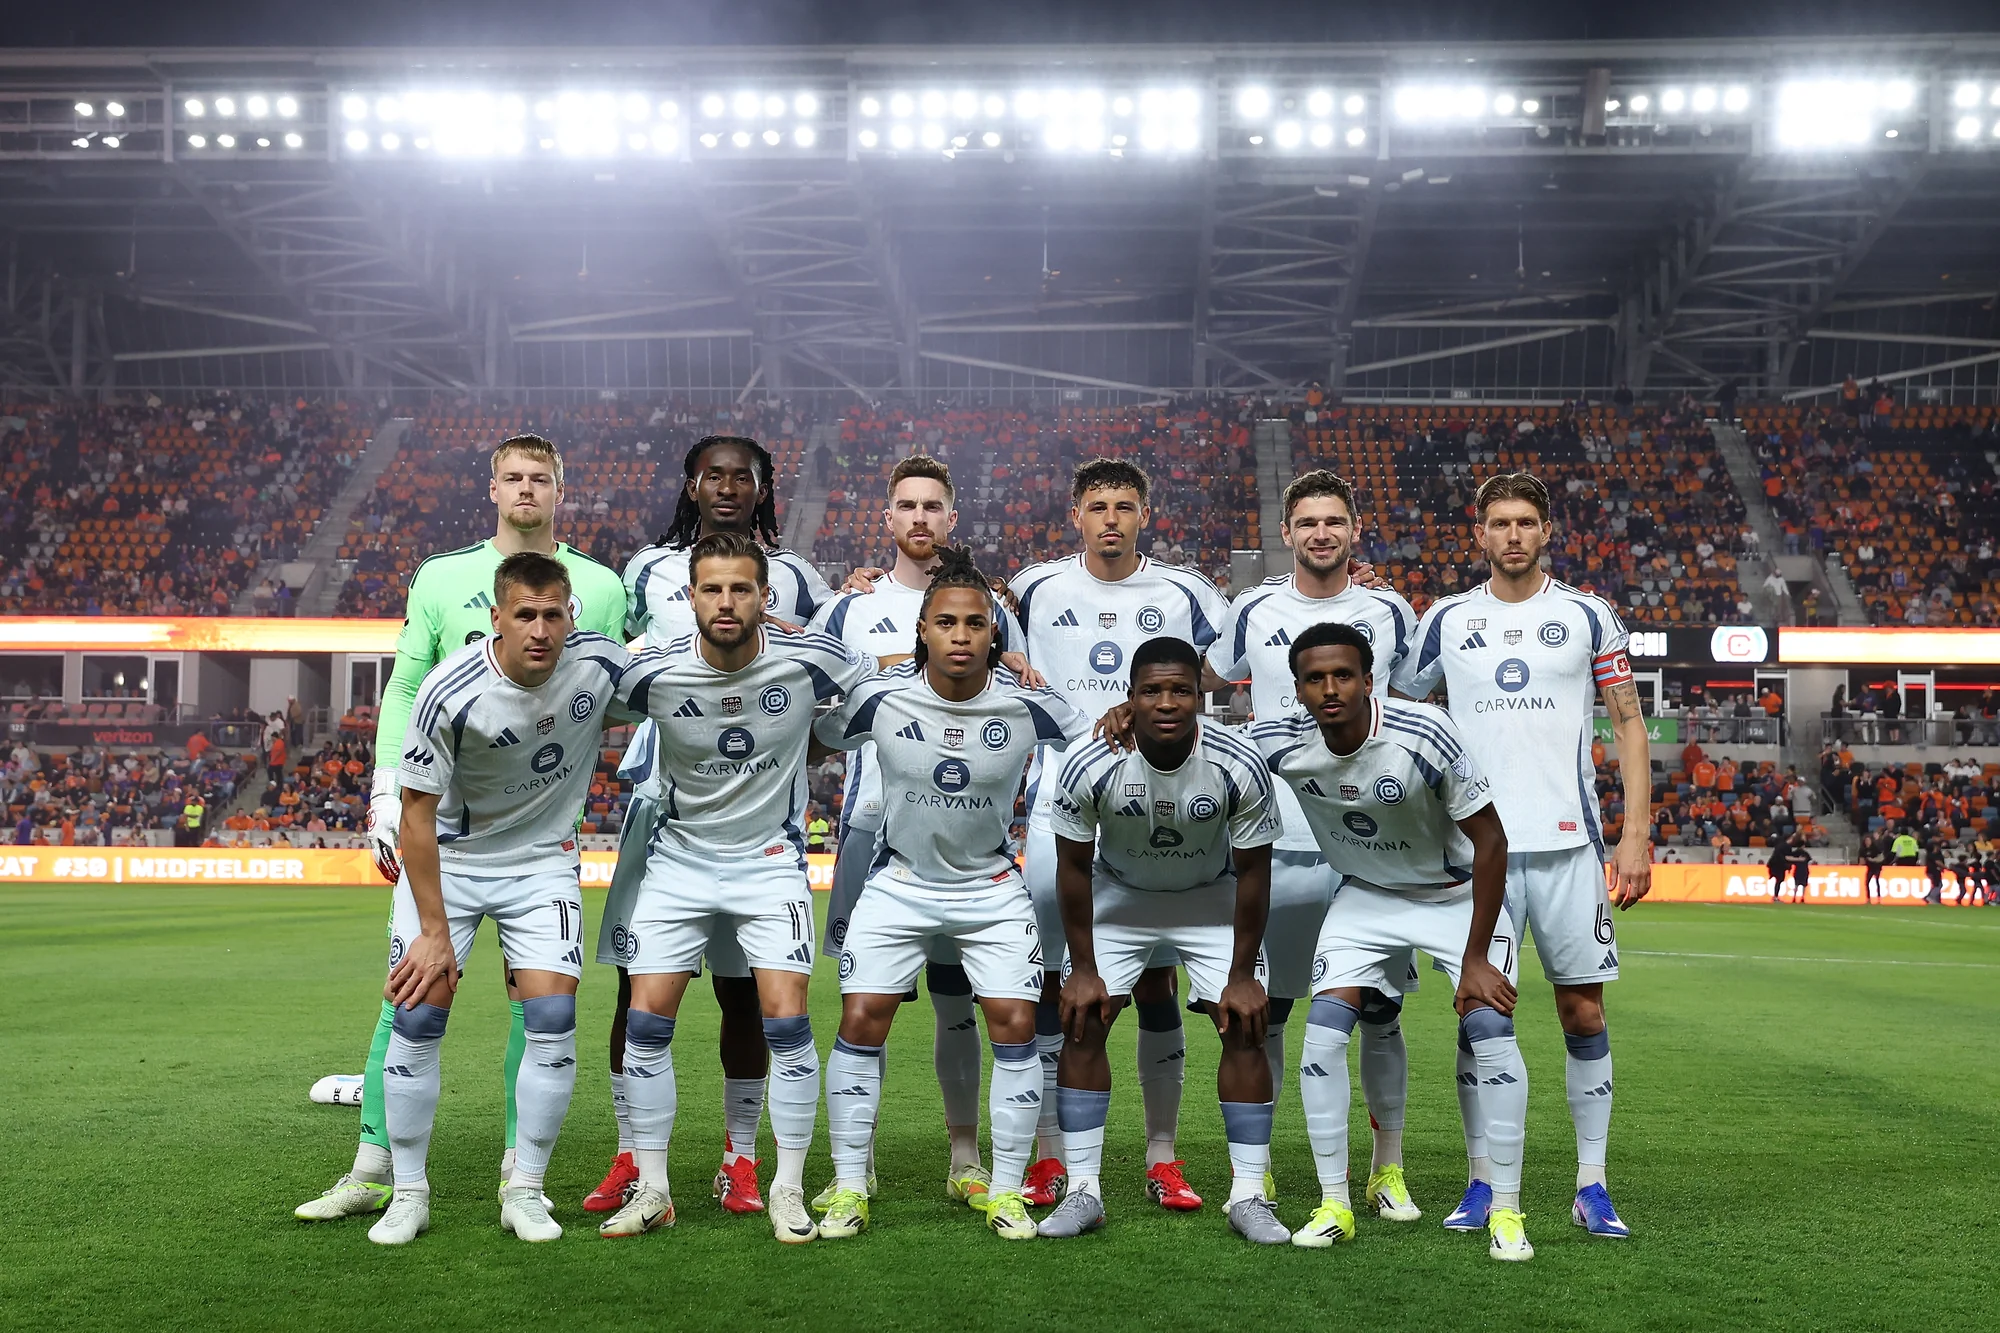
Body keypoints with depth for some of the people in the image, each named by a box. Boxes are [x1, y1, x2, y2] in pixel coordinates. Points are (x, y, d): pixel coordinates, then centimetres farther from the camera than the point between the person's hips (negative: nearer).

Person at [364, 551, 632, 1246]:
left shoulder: (603, 664, -18)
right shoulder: (449, 693, -26)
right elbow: (418, 812, -16)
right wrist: (435, 930, -14)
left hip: (544, 859, 2)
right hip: (447, 856, -2)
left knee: (552, 1018, -10)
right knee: (417, 1016, -8)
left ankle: (525, 1190, 7)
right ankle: (408, 1193, 10)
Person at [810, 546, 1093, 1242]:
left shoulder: (1028, 703, -13)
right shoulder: (881, 696, -13)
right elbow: (817, 746, 5)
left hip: (992, 885, 0)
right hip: (900, 882, 0)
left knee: (1016, 1027, -6)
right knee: (860, 1023, -7)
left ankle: (1007, 1193, 9)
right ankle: (849, 1190, 7)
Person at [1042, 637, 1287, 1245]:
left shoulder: (1240, 767, -28)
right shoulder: (1091, 768, -28)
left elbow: (1252, 871, -15)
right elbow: (1074, 866, -13)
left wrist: (1241, 975, -12)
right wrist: (1083, 968, -10)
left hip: (1212, 898, 0)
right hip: (1119, 895, 0)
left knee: (1244, 1029, -9)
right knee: (1083, 1023, -10)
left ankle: (1248, 1195, 1)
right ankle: (1082, 1190, 0)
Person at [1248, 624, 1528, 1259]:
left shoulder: (1426, 736, -31)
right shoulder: (1282, 744, -20)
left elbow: (1490, 841, -21)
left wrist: (1475, 959, -20)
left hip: (1460, 893, -3)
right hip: (1367, 897, 3)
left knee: (1490, 1029, -18)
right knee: (1323, 1033, -12)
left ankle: (1506, 1211, -3)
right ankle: (1334, 1206, 2)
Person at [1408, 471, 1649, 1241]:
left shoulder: (1588, 617, 6)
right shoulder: (1446, 621, 9)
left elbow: (1629, 726, 6)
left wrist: (1636, 834, -1)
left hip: (1568, 844, 0)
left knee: (1583, 1010, 1)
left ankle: (1592, 1187, 10)